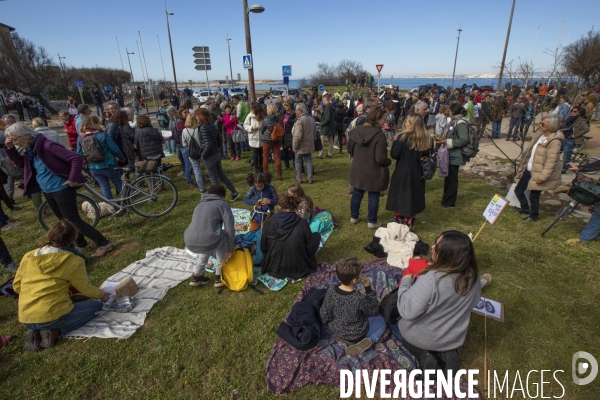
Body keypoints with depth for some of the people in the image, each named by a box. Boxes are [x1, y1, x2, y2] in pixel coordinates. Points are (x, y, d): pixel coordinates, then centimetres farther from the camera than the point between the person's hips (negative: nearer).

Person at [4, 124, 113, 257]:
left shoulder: (47, 146, -20)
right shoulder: (30, 150, 7)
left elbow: (77, 158, -27)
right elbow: (20, 163, 24)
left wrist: (73, 179, -23)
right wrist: (9, 148, 8)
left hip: (62, 189, -9)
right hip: (47, 192, 9)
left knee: (74, 220, -7)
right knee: (65, 221, 17)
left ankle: (104, 244, -1)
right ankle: (81, 244, 32)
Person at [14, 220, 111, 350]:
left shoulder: (28, 257, 6)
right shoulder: (73, 260, -10)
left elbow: (17, 286, 15)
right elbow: (85, 288, 0)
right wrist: (102, 294, 19)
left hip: (26, 319, 7)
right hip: (52, 316, -6)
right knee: (97, 306, 12)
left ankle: (36, 333, 7)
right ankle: (54, 332, -4)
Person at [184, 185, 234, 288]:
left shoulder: (199, 205, 28)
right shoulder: (223, 204, 9)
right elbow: (229, 229, 1)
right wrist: (230, 250, 11)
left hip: (190, 244, 6)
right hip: (209, 244, -6)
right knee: (223, 235, 27)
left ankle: (196, 276, 35)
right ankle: (219, 277, 26)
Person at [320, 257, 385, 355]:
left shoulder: (331, 289, -23)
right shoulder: (360, 298, -34)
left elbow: (324, 315, -11)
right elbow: (374, 312, -12)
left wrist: (330, 324, 10)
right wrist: (368, 288, -17)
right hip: (356, 335, -5)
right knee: (381, 321, 19)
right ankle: (370, 340, -3)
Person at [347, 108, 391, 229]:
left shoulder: (356, 131, -5)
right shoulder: (379, 134, -24)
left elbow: (350, 150, 7)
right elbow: (380, 159, -24)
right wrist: (389, 161, -3)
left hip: (358, 170, 5)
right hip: (374, 172, -5)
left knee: (357, 194, 19)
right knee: (373, 197, 11)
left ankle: (354, 217, 35)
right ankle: (372, 222, 22)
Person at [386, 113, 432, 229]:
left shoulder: (402, 137, -15)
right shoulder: (427, 139, -1)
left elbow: (394, 155, -14)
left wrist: (395, 141, -3)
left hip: (402, 174, -4)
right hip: (418, 175, 4)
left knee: (399, 198, 12)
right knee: (413, 198, 16)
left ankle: (398, 224, 21)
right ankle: (408, 225, 24)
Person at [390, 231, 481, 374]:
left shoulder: (431, 279, -38)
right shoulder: (473, 276, -17)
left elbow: (407, 311, -33)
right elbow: (474, 301, 2)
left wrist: (405, 283, -20)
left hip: (423, 337, -5)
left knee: (393, 322, 24)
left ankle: (423, 355, 3)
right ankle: (447, 353, 10)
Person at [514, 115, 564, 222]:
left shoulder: (554, 141, -20)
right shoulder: (540, 136, 7)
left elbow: (551, 162, -23)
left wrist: (543, 177, -25)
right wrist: (523, 167, 17)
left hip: (538, 173, -8)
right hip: (528, 170, 8)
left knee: (533, 196, 5)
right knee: (518, 190, 16)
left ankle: (533, 216, 27)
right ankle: (525, 208, 39)